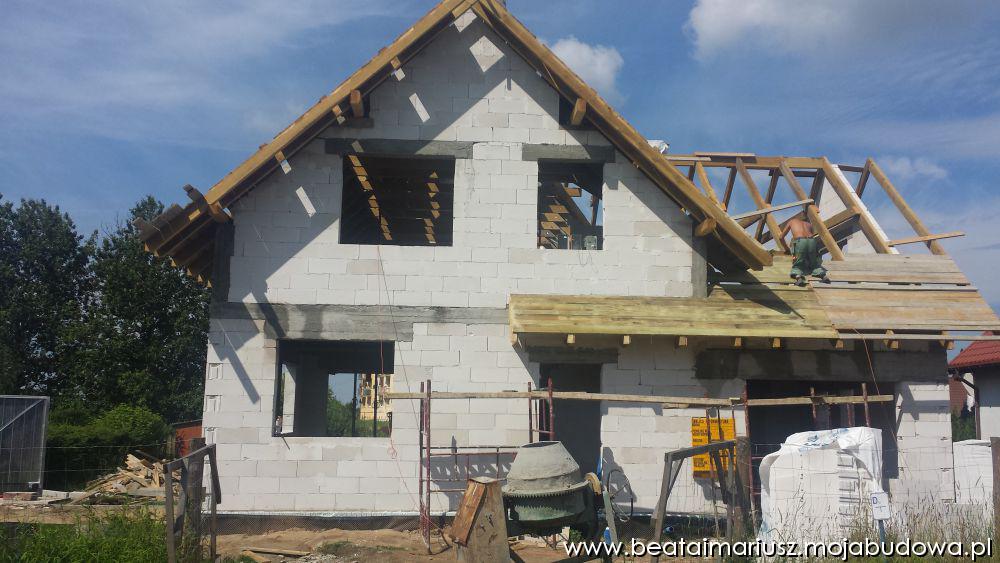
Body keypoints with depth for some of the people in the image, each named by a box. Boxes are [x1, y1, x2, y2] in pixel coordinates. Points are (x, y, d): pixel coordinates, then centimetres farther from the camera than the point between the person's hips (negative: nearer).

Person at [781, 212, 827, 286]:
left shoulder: (792, 221, 33)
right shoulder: (809, 224, 35)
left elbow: (781, 236, 36)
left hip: (799, 242, -2)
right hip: (811, 241, 2)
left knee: (797, 266, 9)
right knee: (814, 265, 20)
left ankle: (798, 276, -24)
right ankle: (823, 275, -11)